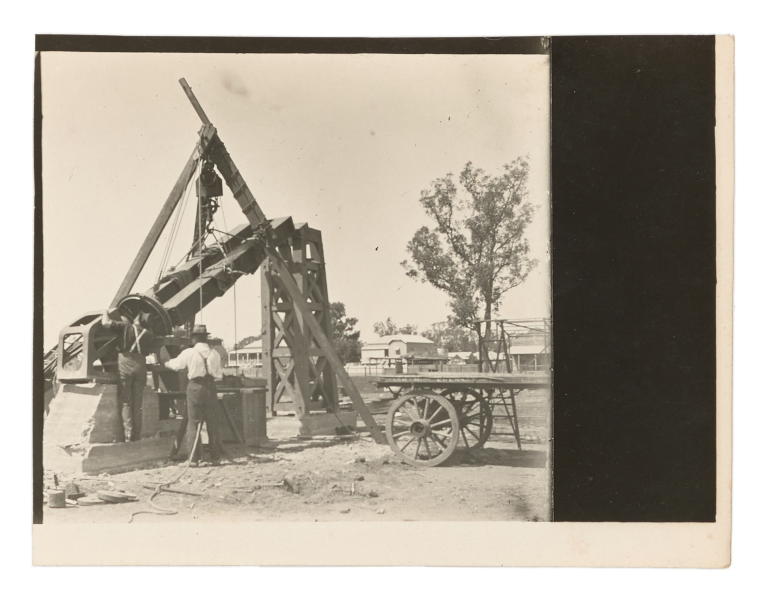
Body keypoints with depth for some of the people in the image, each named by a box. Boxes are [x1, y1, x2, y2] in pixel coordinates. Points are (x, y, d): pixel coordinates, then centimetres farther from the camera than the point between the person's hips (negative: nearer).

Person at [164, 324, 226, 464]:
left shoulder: (189, 353, -5)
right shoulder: (215, 354, 1)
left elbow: (175, 365, 11)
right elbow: (219, 376, 4)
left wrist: (167, 363, 32)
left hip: (195, 388, -2)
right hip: (211, 387, 2)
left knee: (194, 422, 4)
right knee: (213, 423, 9)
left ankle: (194, 457, 3)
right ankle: (215, 456, 12)